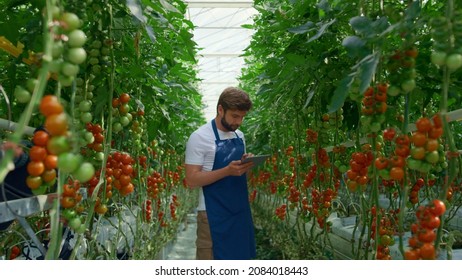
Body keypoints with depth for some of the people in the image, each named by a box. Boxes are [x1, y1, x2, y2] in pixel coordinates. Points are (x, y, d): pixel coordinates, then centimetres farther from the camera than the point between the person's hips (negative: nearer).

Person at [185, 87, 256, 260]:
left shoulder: (240, 136, 9)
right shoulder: (199, 137, -12)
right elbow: (192, 180, -16)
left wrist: (246, 166, -5)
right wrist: (227, 170, -26)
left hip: (240, 212, 7)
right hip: (214, 215, -7)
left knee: (240, 258, 17)